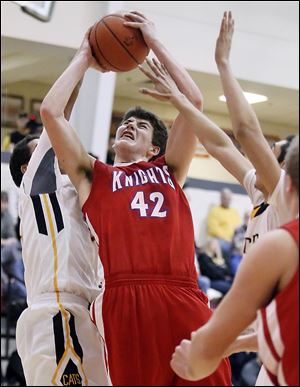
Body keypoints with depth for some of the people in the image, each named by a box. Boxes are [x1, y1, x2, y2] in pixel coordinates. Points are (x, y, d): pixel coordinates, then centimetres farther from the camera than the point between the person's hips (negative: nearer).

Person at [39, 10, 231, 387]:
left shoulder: (169, 170, 27)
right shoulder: (93, 176, 22)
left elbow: (194, 101, 21)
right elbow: (50, 111, 15)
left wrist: (155, 44, 26)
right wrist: (85, 57, 26)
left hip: (181, 297, 2)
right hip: (121, 299, -2)